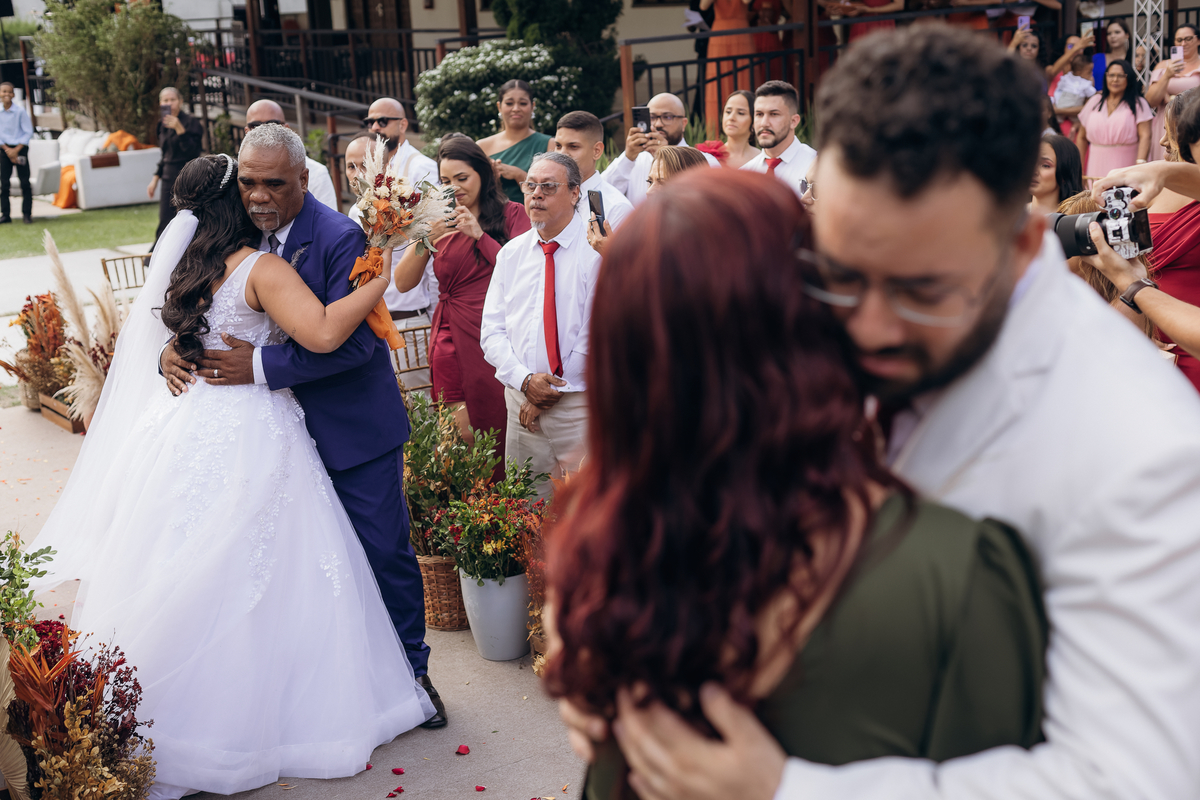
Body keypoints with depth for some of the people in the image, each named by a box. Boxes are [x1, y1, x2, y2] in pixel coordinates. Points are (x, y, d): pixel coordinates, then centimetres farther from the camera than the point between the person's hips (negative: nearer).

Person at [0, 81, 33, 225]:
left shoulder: (20, 111, -7)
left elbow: (28, 132, -5)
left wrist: (16, 150, -10)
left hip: (20, 148, -2)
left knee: (25, 182, -3)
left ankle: (27, 213, 3)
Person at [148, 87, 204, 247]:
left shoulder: (190, 122, -7)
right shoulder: (163, 124, 14)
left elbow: (192, 151, -17)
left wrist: (179, 129, -24)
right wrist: (155, 178, 19)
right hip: (169, 178, 6)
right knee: (164, 223, 4)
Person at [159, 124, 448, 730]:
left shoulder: (340, 239, -18)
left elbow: (352, 341, -26)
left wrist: (261, 364, -28)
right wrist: (172, 349, -12)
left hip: (354, 428, -5)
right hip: (287, 429, 5)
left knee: (385, 551, 5)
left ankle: (410, 671, 24)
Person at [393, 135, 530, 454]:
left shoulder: (511, 214, 6)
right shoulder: (440, 222, 13)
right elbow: (403, 282, 3)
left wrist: (480, 234, -12)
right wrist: (426, 240, -12)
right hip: (455, 341, 2)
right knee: (463, 440, -1)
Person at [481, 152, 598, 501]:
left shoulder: (597, 250, -6)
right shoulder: (511, 253, 11)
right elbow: (492, 331, 8)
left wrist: (552, 392, -9)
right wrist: (525, 380, -9)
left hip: (579, 406, -4)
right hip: (521, 405, 5)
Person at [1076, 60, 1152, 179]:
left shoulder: (1138, 104, 5)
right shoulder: (1095, 102, 14)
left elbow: (1145, 136, -7)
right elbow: (1082, 138, 17)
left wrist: (1140, 163, -22)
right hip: (1097, 168, 3)